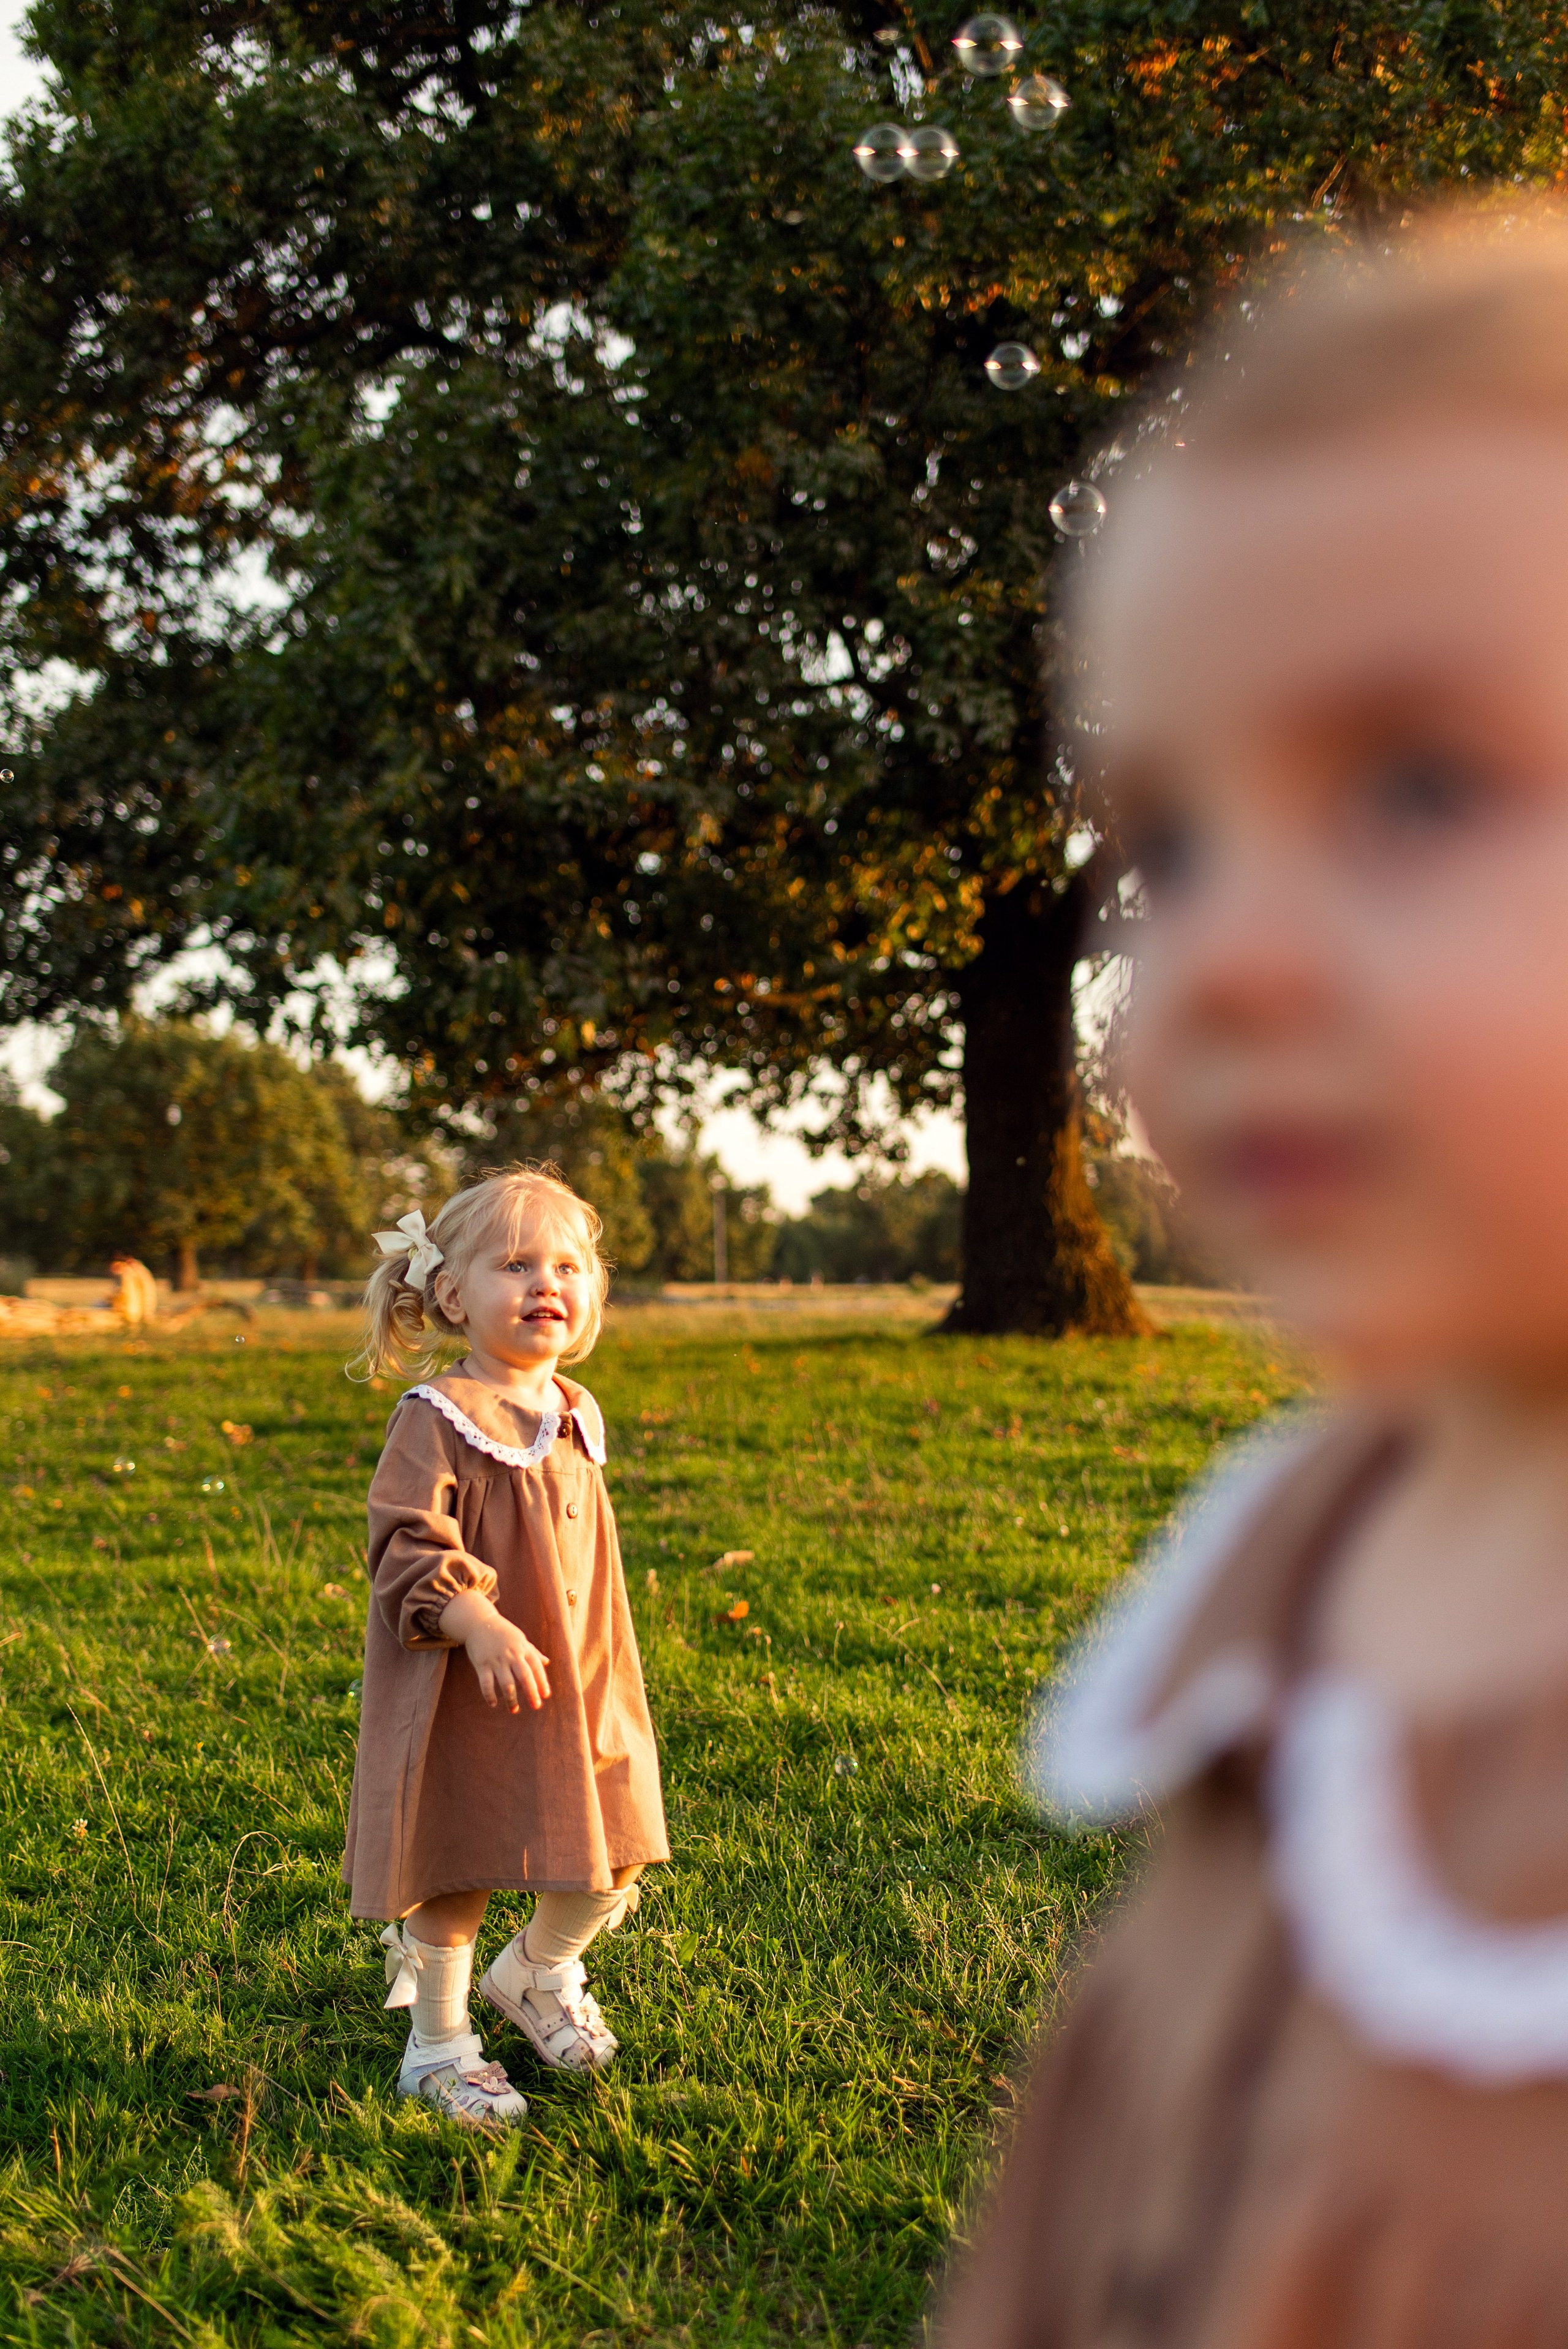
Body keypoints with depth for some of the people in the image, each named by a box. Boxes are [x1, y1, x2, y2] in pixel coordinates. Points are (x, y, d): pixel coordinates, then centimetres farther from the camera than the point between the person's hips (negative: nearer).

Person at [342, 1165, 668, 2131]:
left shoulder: (576, 1417, 8)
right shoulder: (437, 1422, -14)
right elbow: (408, 1551, -20)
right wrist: (480, 1627, -33)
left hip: (580, 1689, 6)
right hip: (464, 1694, -6)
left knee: (612, 1859, 8)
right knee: (457, 1872, 5)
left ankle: (535, 1974, 36)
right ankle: (439, 2046, 24)